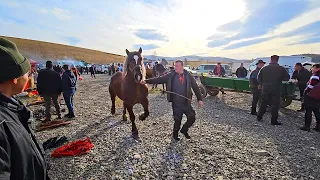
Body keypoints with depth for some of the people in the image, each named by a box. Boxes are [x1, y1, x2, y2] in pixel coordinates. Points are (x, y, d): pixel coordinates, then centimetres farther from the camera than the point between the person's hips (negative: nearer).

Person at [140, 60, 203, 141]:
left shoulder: (188, 76, 1)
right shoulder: (170, 75, -1)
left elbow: (195, 87, 5)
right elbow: (159, 79, -4)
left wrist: (199, 99, 1)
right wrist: (146, 81, -13)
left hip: (187, 103, 2)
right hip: (176, 104, -2)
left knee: (192, 118, 4)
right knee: (177, 120, 7)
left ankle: (184, 130, 33)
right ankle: (175, 134, 35)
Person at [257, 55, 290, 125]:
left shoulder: (264, 68, 0)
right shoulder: (281, 68, -5)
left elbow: (259, 77, 5)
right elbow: (287, 78, 2)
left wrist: (262, 84, 16)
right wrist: (280, 78, 17)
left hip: (265, 89, 3)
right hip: (276, 90, -2)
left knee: (263, 103, 14)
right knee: (275, 105, 5)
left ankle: (259, 117, 22)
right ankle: (274, 121, 9)